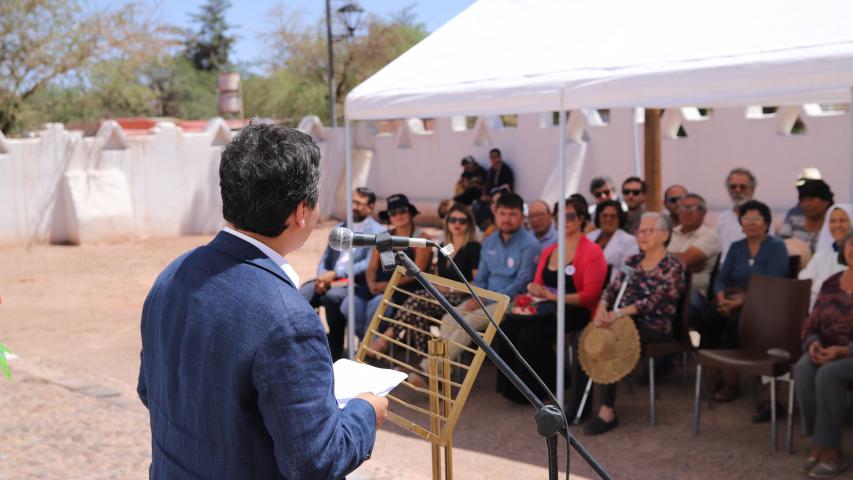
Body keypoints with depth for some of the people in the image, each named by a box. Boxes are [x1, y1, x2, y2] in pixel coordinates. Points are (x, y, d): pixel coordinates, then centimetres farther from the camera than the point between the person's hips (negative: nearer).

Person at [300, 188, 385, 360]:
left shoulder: (377, 231, 1)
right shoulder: (339, 228, 22)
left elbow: (369, 264, -12)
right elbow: (325, 258, 18)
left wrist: (335, 274, -17)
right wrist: (322, 277, -5)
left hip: (357, 283, -5)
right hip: (330, 279, 5)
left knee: (332, 296, -36)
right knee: (302, 295, -25)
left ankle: (335, 350, -20)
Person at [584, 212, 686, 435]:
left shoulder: (672, 266, -5)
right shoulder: (633, 261, 16)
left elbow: (654, 300, -17)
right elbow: (612, 288, 7)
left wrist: (618, 313, -27)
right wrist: (603, 306, -16)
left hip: (654, 328, -6)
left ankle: (607, 411, -23)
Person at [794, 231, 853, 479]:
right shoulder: (831, 284, 10)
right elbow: (811, 324, 9)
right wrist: (813, 344, -12)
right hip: (827, 352, 5)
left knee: (828, 374, -33)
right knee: (804, 368, -27)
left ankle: (830, 451, -23)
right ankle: (819, 443, -20)